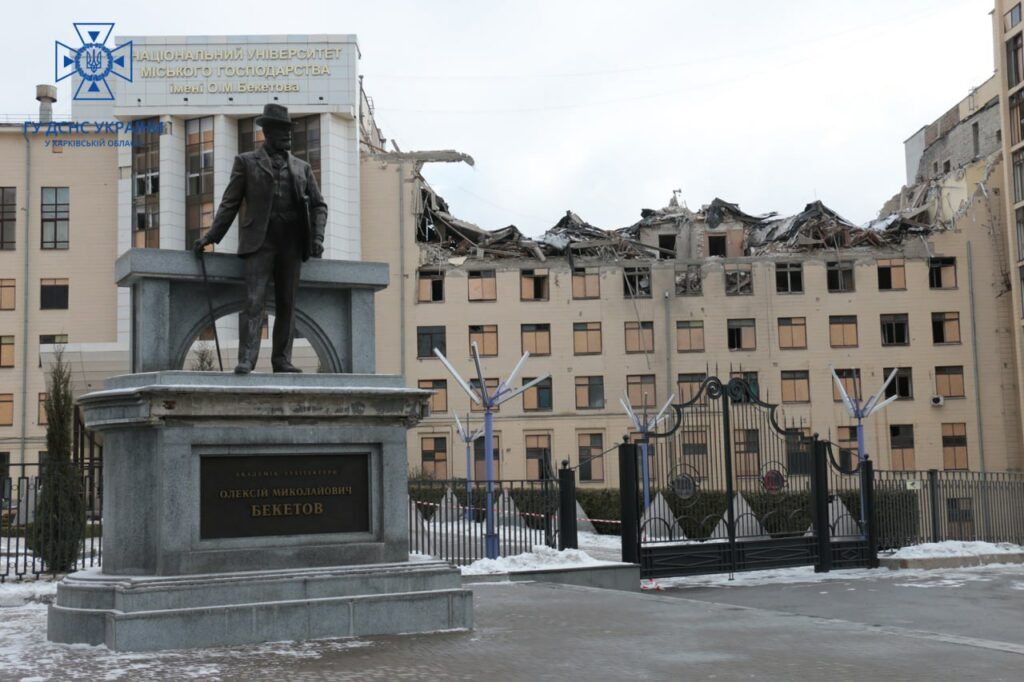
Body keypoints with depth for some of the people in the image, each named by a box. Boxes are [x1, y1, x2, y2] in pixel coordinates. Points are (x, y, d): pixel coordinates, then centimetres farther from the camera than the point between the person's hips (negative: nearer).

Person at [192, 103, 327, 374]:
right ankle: (246, 359, -16)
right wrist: (210, 236, 0)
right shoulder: (246, 162, 10)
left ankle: (282, 359, 8)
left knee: (287, 304, 3)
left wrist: (317, 236, 0)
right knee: (254, 301, -12)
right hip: (260, 241, -3)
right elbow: (230, 203, 8)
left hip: (292, 243, 3)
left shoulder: (302, 167, 17)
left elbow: (318, 205, 16)